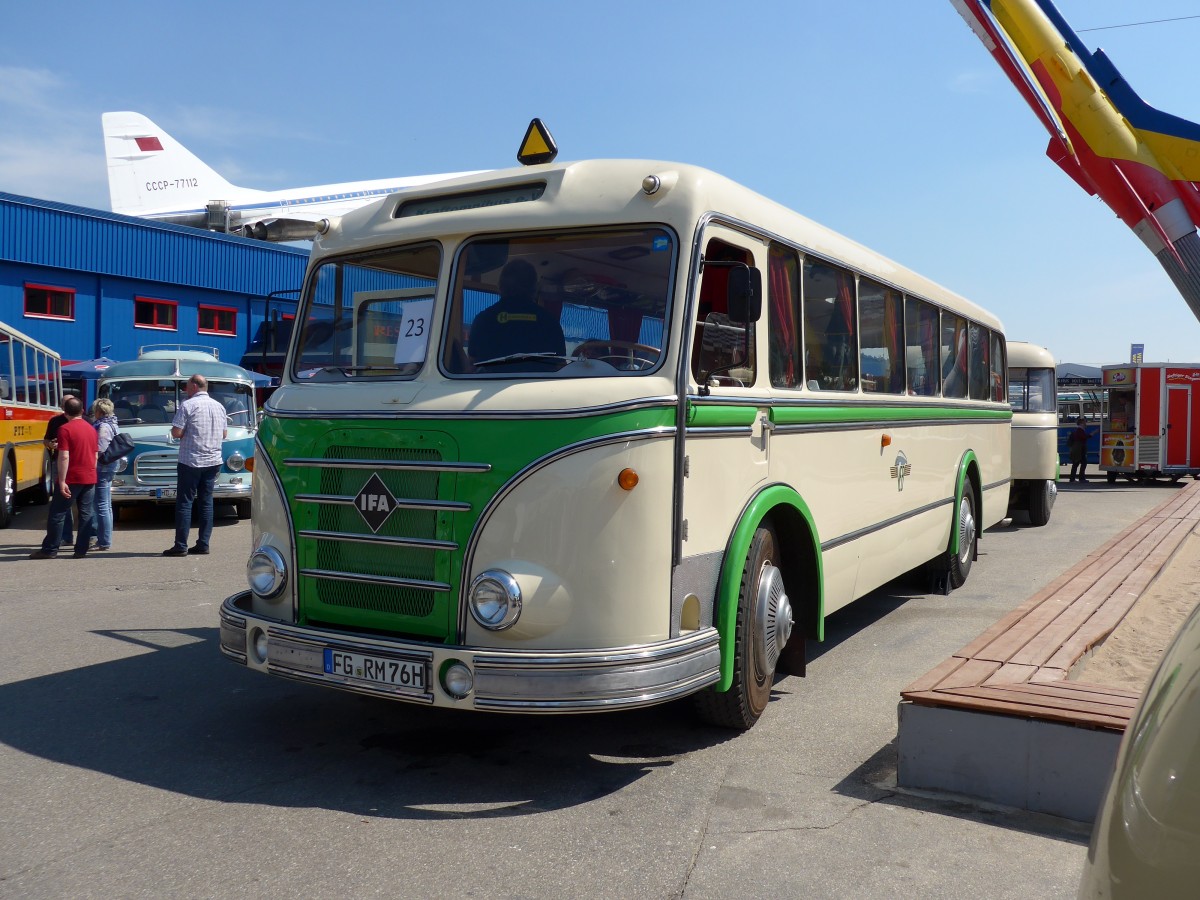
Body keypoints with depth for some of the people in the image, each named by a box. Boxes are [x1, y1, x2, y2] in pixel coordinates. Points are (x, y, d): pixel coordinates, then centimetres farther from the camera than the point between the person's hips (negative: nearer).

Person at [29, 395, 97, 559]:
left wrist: (62, 481, -18)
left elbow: (64, 457, -18)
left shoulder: (65, 430, -11)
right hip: (89, 478, 6)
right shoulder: (91, 429, 10)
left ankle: (50, 550, 6)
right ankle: (81, 549, 6)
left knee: (57, 514, 3)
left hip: (71, 478, -6)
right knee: (86, 514, 6)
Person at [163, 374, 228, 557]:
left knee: (184, 502, -1)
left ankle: (180, 546, -1)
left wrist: (189, 433, 7)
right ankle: (203, 544, 9)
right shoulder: (219, 406, 9)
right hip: (213, 461, 6)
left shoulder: (188, 405, -9)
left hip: (191, 461, -6)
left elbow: (176, 433, -13)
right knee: (206, 502, 9)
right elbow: (224, 434, 16)